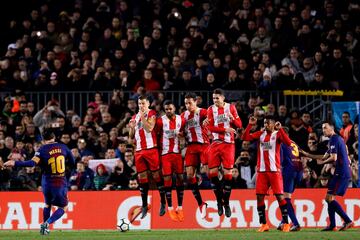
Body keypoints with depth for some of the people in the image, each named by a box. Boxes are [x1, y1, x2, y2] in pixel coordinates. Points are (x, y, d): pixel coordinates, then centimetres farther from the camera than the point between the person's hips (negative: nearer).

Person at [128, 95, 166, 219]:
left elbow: (149, 128, -18)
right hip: (139, 150, 6)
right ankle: (144, 206, 10)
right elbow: (131, 137, 20)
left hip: (151, 148, -6)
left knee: (156, 174, -5)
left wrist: (142, 116, -15)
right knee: (142, 177, 5)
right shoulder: (135, 117, 18)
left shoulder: (151, 114, -1)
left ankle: (163, 203, 2)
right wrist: (131, 128, 0)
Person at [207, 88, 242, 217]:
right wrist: (225, 129, -15)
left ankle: (226, 203, 4)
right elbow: (211, 127, -4)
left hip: (228, 144, -2)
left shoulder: (231, 108, 4)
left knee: (228, 173, -5)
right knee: (213, 172, -5)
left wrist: (232, 118, -18)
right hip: (215, 143, 2)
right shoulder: (211, 109, 6)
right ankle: (219, 201, 9)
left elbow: (239, 125, 2)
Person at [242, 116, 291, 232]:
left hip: (274, 170, -4)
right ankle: (263, 224, 9)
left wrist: (280, 129, -23)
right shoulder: (260, 134, 11)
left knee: (279, 196, -6)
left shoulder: (277, 134, -1)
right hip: (262, 170, 4)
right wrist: (250, 125, -5)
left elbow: (288, 143, -19)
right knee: (259, 196, 1)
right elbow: (245, 137, 3)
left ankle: (286, 223, -1)